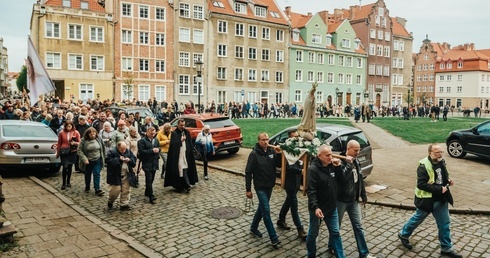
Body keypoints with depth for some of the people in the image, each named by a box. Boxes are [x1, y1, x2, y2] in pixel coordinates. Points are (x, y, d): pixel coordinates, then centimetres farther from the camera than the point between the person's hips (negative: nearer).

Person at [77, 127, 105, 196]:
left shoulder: (98, 139, -6)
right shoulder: (83, 140, -12)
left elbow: (102, 148, 4)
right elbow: (79, 151, -11)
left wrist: (102, 157, 5)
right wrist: (84, 159, -20)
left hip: (97, 160, 0)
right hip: (88, 161, 0)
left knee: (97, 174, -3)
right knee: (88, 175, 16)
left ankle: (97, 189, -1)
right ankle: (87, 187, 36)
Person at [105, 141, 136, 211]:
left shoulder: (128, 151, 5)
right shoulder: (111, 151, -10)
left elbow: (134, 159, 8)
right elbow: (108, 161, -20)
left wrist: (129, 160, -13)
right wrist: (118, 160, -23)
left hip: (126, 175, 5)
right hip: (115, 176, -4)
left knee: (126, 190, 6)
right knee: (115, 190, 0)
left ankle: (124, 204, 18)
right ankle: (110, 202, 29)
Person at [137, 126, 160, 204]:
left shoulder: (156, 140, 12)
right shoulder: (142, 141, -9)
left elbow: (159, 147, 22)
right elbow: (141, 151, -17)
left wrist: (157, 149, -3)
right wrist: (152, 151, -20)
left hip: (154, 163, 7)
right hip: (147, 163, -7)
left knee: (151, 179, 14)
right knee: (149, 179, -10)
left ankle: (147, 192, 30)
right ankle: (151, 196, -10)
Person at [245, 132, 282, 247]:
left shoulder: (272, 151, -2)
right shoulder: (254, 154, -15)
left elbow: (279, 164, 4)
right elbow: (248, 172, -13)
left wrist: (278, 154, -14)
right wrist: (248, 189, -12)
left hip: (269, 186, 6)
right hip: (260, 187, -6)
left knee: (262, 208, 18)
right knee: (266, 211, -6)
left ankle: (253, 228, 38)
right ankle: (274, 238, -1)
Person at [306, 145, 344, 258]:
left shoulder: (332, 166, 1)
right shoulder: (313, 169, -20)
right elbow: (311, 191, -22)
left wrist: (338, 167, -6)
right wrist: (315, 207, -29)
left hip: (332, 207, 6)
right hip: (318, 208, -5)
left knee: (335, 233, 13)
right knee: (313, 233, 13)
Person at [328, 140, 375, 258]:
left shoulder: (356, 162, 6)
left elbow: (360, 179, 16)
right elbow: (342, 178, -32)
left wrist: (363, 195, 20)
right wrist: (348, 164, -31)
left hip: (353, 200, 6)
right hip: (341, 200, -6)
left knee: (358, 227, 10)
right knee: (336, 225, 11)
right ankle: (331, 246, 32)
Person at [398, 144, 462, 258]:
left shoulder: (441, 162, 1)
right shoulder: (424, 166, -24)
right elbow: (421, 184, -27)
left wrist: (448, 180, -2)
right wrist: (439, 189, -26)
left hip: (441, 199, 7)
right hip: (427, 200, -7)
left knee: (445, 224, 12)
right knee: (417, 219, 13)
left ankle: (446, 248, 28)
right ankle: (403, 235, 35)